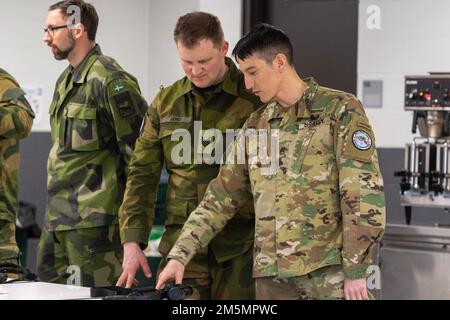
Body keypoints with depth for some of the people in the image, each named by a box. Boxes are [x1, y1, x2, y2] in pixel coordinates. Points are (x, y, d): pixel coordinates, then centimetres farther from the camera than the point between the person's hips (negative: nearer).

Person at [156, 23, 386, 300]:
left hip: (329, 270, -5)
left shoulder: (340, 110, -3)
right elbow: (222, 195, 16)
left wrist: (356, 271, -12)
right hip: (272, 273, 5)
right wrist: (180, 254, 7)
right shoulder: (256, 125, 14)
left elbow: (365, 194, -9)